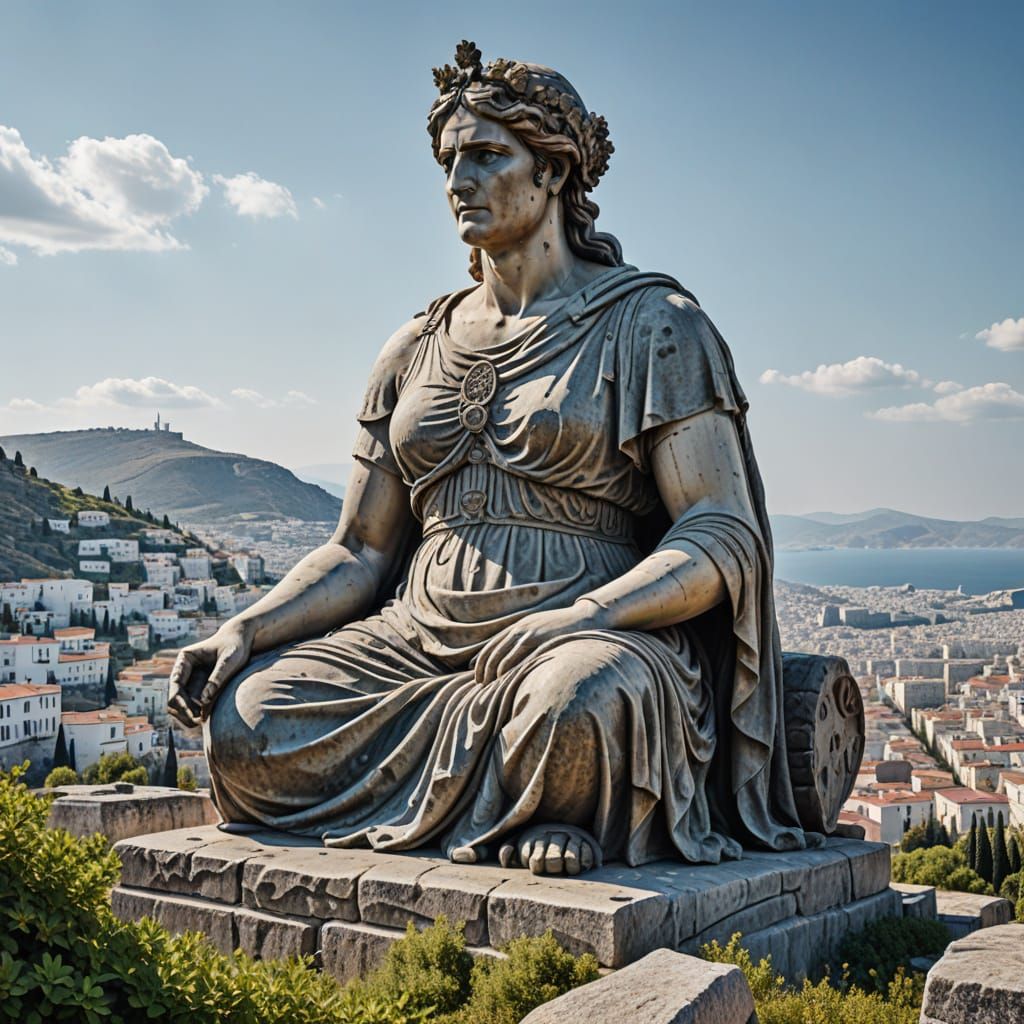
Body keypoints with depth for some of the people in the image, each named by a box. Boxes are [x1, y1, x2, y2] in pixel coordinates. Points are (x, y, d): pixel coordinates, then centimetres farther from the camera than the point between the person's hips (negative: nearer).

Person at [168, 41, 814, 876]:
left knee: (581, 698, -40)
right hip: (416, 645, 5)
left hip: (603, 640, -5)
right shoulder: (417, 350, 17)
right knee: (243, 724, -19)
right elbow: (359, 554, 16)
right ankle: (513, 809, -8)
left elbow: (724, 537, -9)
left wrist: (581, 619, -26)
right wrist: (245, 630, -3)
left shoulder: (651, 324, 1)